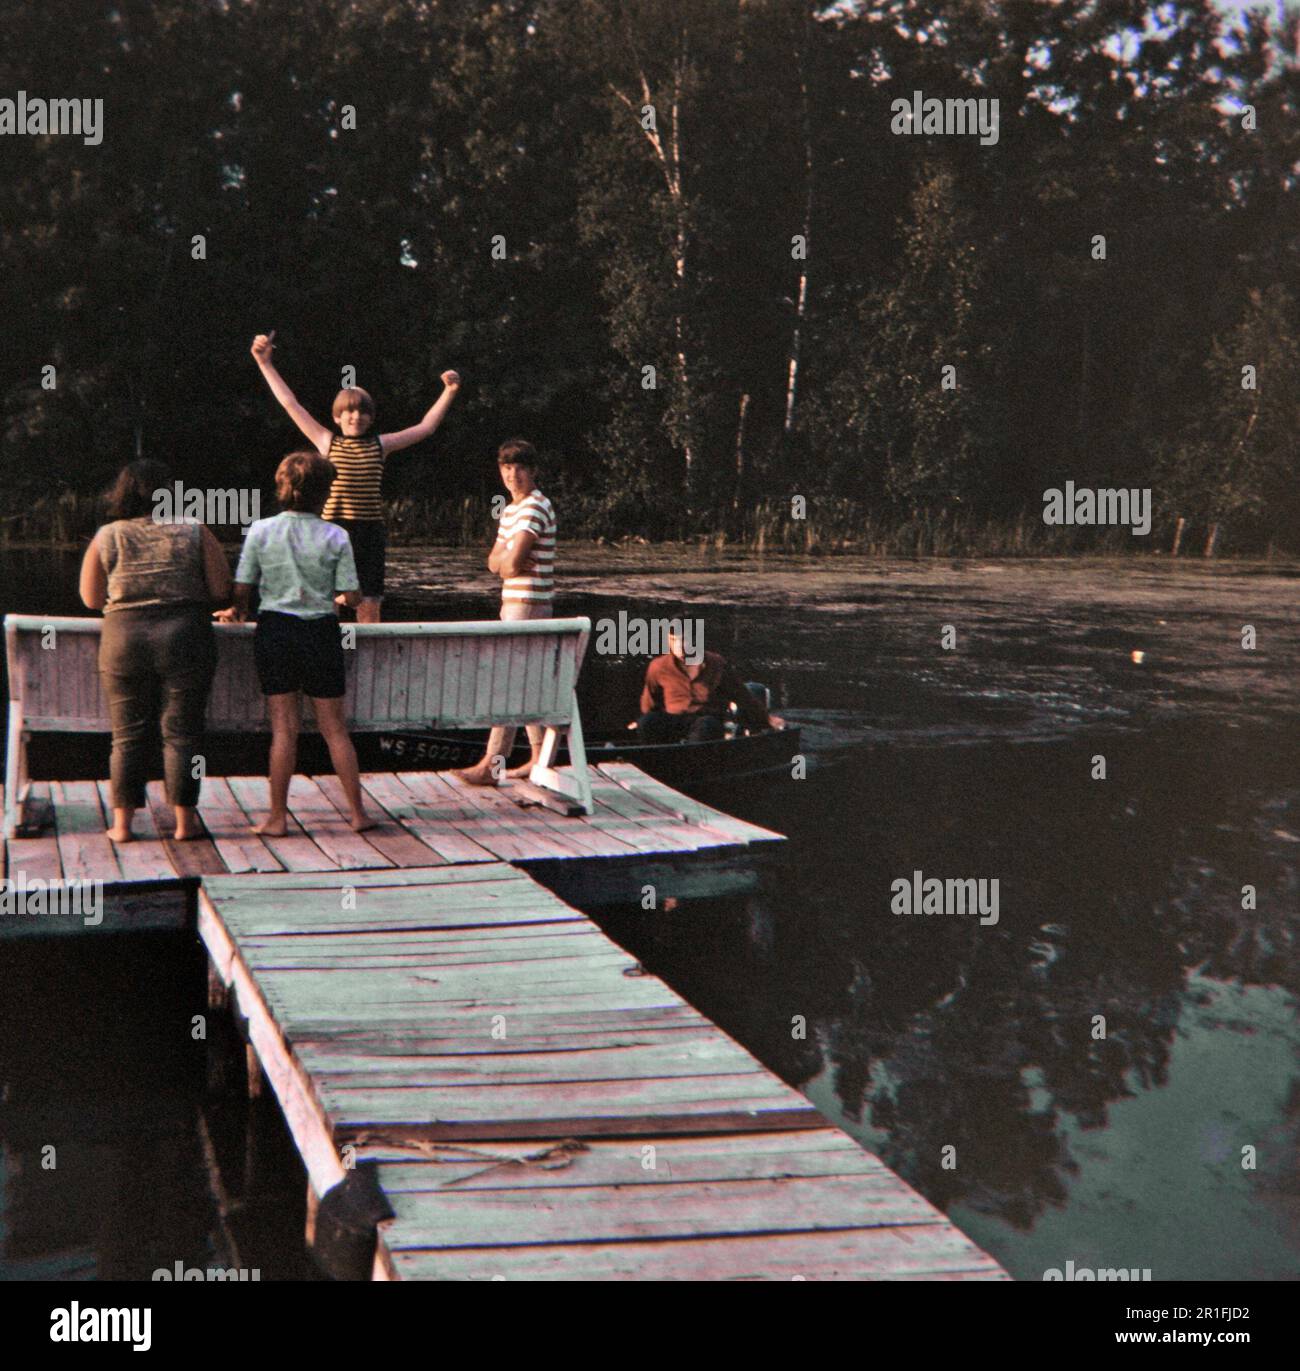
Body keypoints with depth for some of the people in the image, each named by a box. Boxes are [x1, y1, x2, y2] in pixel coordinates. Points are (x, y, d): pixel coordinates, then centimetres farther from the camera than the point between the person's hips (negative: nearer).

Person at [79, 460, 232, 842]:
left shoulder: (106, 537, 4)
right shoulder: (194, 533, 0)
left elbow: (91, 599, 10)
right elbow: (222, 590, -2)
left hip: (123, 640, 1)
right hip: (185, 637, -1)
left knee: (128, 735, 8)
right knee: (182, 733, 5)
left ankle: (122, 824, 10)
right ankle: (185, 821, 8)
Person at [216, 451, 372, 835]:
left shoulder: (261, 530, -3)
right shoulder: (335, 536, -5)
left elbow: (242, 590, -2)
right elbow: (353, 596, -5)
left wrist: (237, 612, 20)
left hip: (274, 630, 0)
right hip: (321, 632, 0)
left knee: (284, 728, 6)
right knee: (334, 728, 10)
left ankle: (277, 817, 8)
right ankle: (357, 812, 15)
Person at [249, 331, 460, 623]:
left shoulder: (380, 445, 10)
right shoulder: (327, 443, 6)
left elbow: (426, 427, 14)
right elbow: (290, 404, 8)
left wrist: (449, 392, 10)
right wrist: (265, 363, 7)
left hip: (369, 531, 1)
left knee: (369, 604, 3)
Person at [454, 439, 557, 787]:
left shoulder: (536, 507, -14)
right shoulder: (510, 510, 16)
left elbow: (510, 565, -22)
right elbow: (494, 563, 11)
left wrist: (508, 559, 0)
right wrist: (509, 556, -10)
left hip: (528, 603, -10)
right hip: (513, 602, 10)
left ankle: (491, 764, -11)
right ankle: (540, 757, 19)